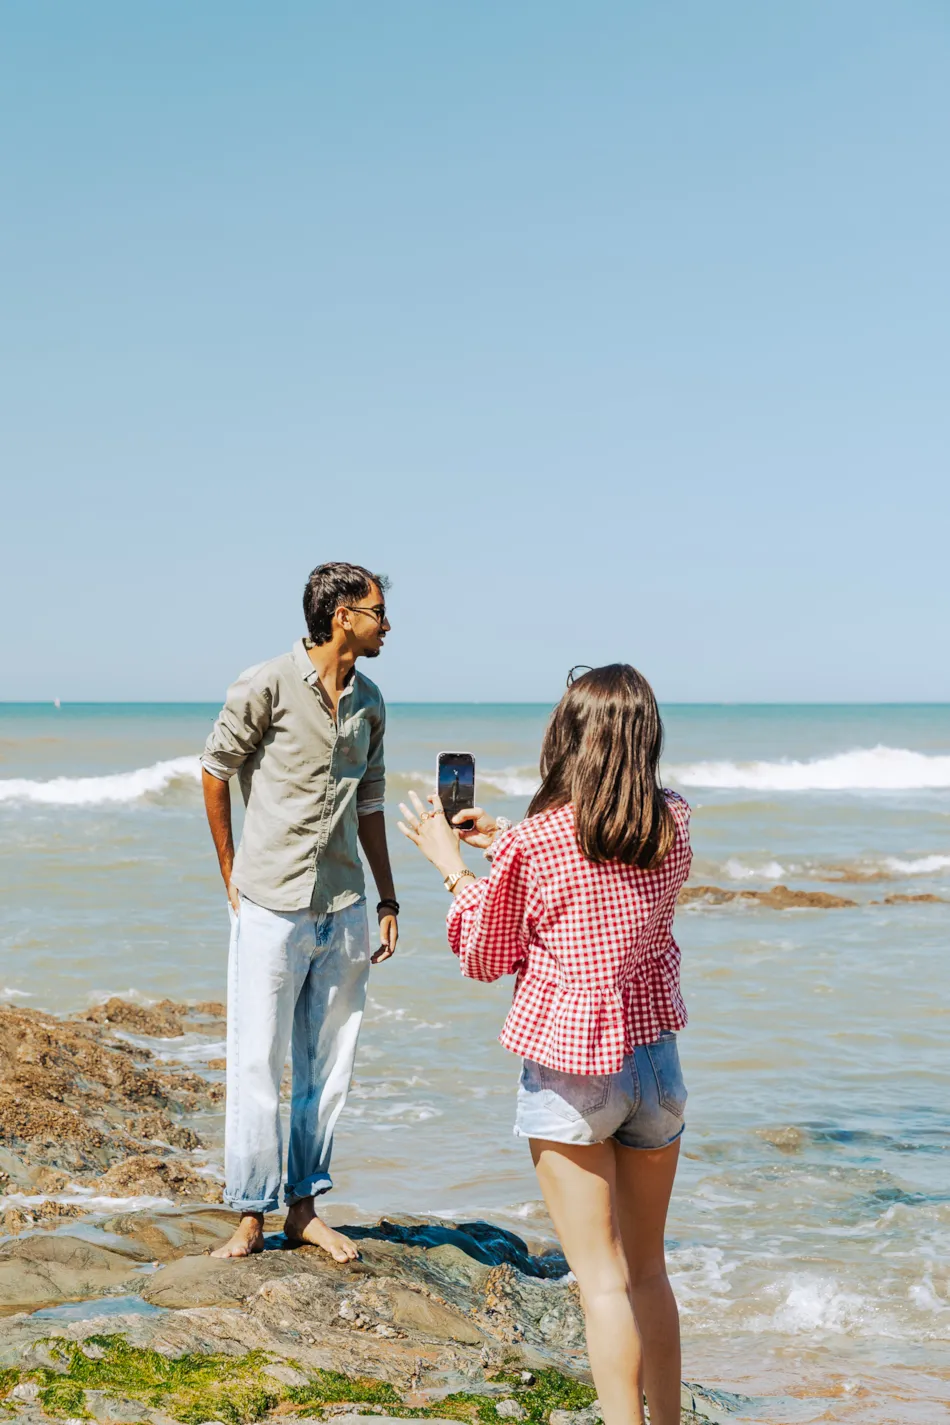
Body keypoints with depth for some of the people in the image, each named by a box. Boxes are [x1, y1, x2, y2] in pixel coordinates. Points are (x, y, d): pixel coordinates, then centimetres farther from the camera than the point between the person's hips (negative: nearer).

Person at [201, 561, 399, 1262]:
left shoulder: (368, 702, 10)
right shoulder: (265, 687, -8)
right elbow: (215, 771, 2)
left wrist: (387, 900, 17)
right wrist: (232, 875, 4)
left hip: (344, 909, 5)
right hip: (272, 907, -5)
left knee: (329, 1066, 9)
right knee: (257, 1065, -1)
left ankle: (305, 1206, 20)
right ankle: (250, 1214, 11)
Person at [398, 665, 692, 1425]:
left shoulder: (536, 842, -15)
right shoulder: (674, 827, -1)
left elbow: (487, 956, -2)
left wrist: (452, 864, 9)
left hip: (569, 1072, -5)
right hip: (658, 1061, 5)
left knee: (603, 1280, 1)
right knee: (649, 1270, 19)